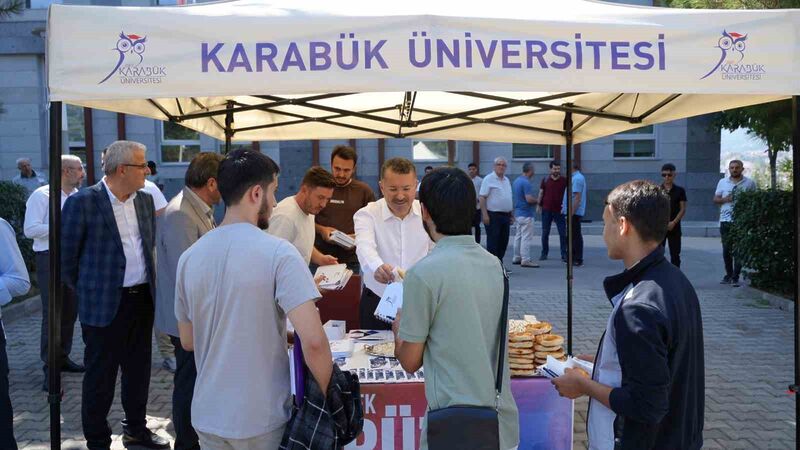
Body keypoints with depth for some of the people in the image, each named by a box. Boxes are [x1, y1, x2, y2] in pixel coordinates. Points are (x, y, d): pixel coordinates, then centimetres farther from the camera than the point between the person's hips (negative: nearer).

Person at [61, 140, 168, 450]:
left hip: (143, 299, 6)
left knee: (138, 370, 18)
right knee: (100, 377, 5)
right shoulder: (82, 202, -12)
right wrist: (87, 293, 3)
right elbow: (66, 256, -5)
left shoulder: (145, 200, 7)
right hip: (105, 305, -6)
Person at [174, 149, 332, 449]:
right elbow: (313, 341, -23)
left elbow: (187, 341, 11)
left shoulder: (189, 257, 0)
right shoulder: (278, 253, -16)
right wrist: (328, 397, -9)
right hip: (263, 418, -5)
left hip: (208, 416, 5)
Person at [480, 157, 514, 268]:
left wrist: (511, 214, 18)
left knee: (503, 242, 9)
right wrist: (485, 214, -20)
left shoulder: (507, 180, 16)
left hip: (505, 215, 7)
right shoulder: (489, 179, -7)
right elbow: (482, 197, -13)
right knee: (493, 242, -5)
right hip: (493, 215, -7)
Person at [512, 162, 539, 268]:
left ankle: (517, 258, 20)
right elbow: (529, 199, -25)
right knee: (526, 238, -6)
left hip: (518, 213, 10)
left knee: (518, 236, 14)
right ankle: (525, 260, -5)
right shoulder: (526, 183, -19)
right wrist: (537, 201, -6)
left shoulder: (516, 181, 11)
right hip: (526, 214, -10)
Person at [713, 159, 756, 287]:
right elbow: (715, 199, 11)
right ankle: (728, 275, 20)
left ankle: (735, 277, -3)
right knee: (726, 249, 8)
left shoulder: (749, 183, 3)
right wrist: (725, 199, -8)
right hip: (725, 220, 3)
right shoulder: (722, 182, 11)